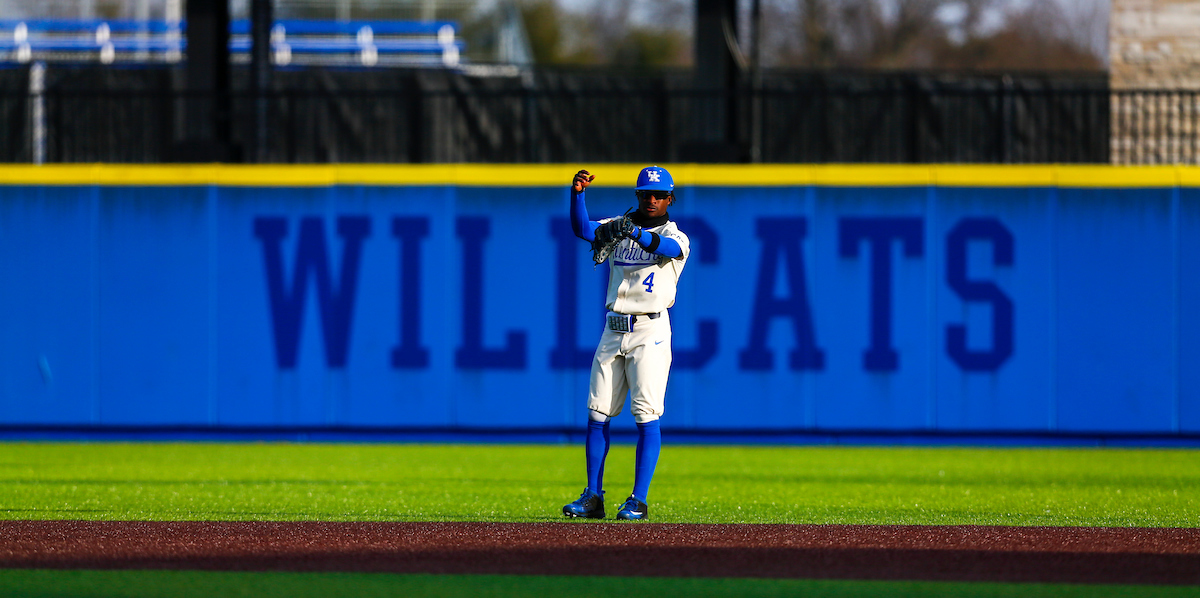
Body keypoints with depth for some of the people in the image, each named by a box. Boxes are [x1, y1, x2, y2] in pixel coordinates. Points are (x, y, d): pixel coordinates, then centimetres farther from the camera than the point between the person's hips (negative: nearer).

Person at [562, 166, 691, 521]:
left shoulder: (674, 235, -1)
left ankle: (639, 501, -7)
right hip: (613, 330, 5)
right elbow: (583, 229, -5)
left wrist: (633, 232, -44)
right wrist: (577, 194, -22)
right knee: (597, 414, 3)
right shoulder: (619, 227, 12)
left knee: (647, 417, -9)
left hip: (650, 332, -5)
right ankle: (593, 497, 9)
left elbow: (669, 248, -26)